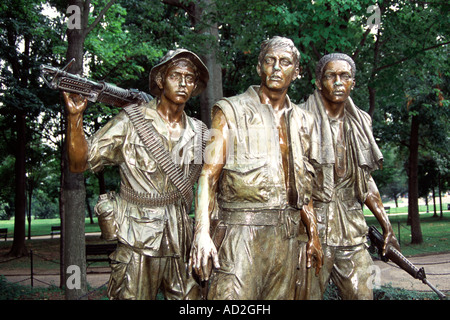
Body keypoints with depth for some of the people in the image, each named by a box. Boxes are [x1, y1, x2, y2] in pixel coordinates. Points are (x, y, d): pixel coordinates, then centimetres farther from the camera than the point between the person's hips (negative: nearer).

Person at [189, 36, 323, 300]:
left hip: (286, 236, 5)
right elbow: (209, 174, -8)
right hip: (241, 232, -5)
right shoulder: (230, 111, 0)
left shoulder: (302, 121, 15)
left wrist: (313, 236, 18)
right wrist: (202, 232, -20)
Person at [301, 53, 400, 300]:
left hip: (352, 230, 5)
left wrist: (386, 225, 16)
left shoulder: (359, 122, 14)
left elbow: (366, 179, 19)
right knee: (309, 293, -1)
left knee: (362, 294, 6)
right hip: (313, 227, -5)